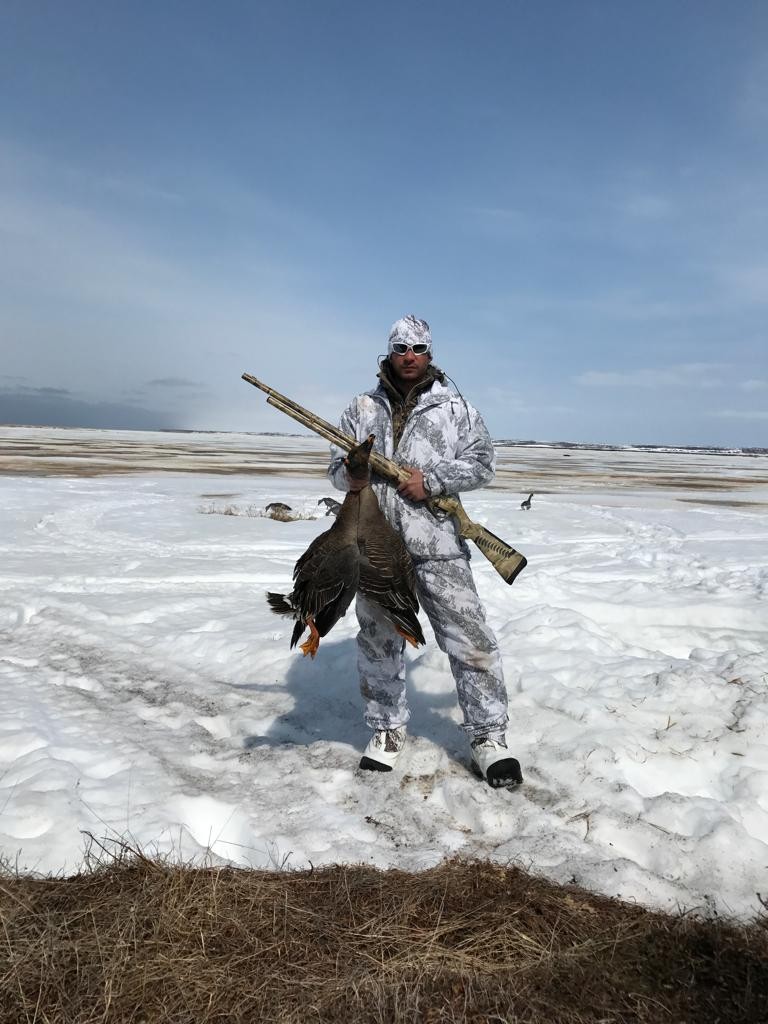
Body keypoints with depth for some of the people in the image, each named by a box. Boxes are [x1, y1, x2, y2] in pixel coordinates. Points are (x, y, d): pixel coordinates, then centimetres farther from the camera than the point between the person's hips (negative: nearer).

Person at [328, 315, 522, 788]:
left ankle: (488, 736, 11)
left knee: (471, 640, -3)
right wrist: (353, 471, -11)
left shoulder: (455, 407, 7)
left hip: (438, 544, -2)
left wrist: (431, 480, -12)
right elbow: (337, 466, 12)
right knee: (379, 642, 11)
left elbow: (483, 461, 1)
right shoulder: (362, 408, 13)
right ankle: (388, 729, 29)